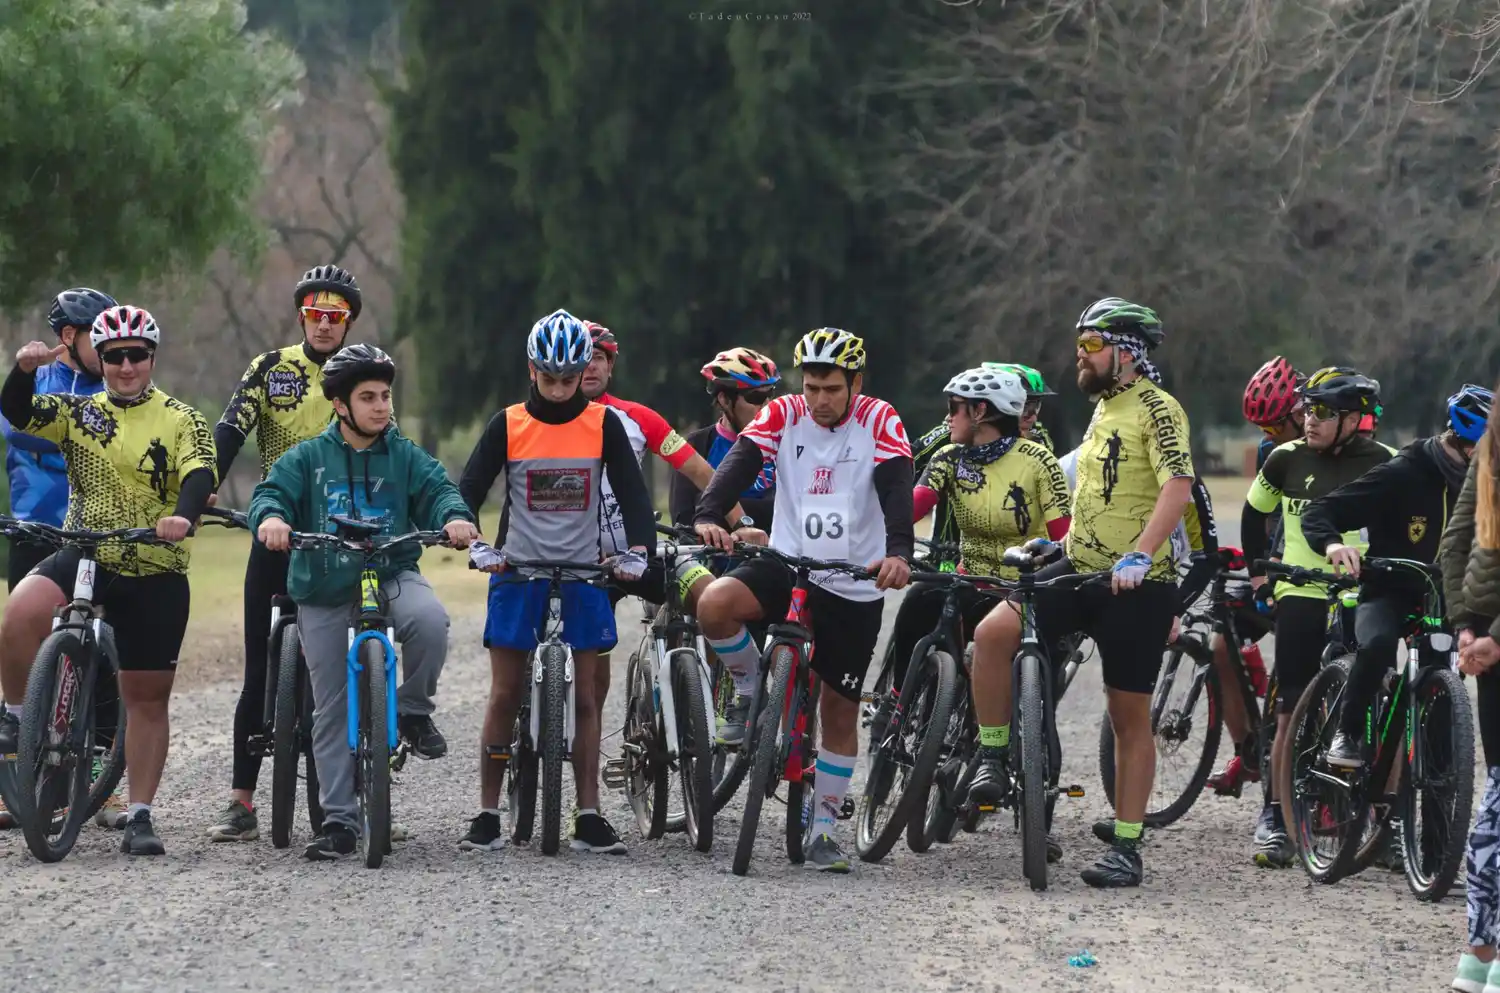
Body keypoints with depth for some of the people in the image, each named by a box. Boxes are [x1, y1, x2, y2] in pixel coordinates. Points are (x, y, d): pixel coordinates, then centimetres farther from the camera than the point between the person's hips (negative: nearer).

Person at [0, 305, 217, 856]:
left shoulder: (182, 421, 0)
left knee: (147, 699, 4)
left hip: (155, 574, -1)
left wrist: (182, 515, -37)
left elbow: (199, 475, -16)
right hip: (83, 556, 1)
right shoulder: (79, 412, 7)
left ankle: (139, 816, 14)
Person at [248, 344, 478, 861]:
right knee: (332, 709, 1)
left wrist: (456, 517, -29)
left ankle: (413, 708, -7)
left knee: (429, 619, -34)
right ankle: (339, 820, 8)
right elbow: (272, 493, -6)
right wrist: (271, 518, -30)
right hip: (325, 590, 0)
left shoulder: (404, 456, 5)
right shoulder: (307, 458, 4)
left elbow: (437, 489, -5)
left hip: (392, 573, 0)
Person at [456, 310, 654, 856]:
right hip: (518, 572, -1)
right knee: (504, 695, -1)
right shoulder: (508, 425, -2)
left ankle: (589, 818, 3)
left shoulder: (603, 424, 0)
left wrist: (637, 549, -20)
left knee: (584, 697, 1)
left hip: (582, 574, 1)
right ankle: (487, 816, 4)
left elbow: (631, 489, -3)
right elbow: (470, 489, -5)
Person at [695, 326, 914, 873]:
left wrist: (898, 551, -41)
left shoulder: (879, 422, -8)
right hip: (787, 564, 1)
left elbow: (896, 489, -22)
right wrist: (709, 516, -39)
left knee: (840, 707, 3)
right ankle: (752, 689, -2)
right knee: (715, 604, -30)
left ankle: (823, 827, 16)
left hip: (855, 586, -1)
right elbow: (740, 463, -18)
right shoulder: (783, 415, -4)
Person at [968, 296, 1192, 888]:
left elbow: (1178, 488, -24)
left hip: (1137, 586, -7)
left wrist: (1139, 556, -33)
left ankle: (1126, 847, 6)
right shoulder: (1104, 408, 17)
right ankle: (992, 761, -5)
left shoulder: (1155, 408, -11)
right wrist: (1058, 543, 25)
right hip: (1081, 571, 7)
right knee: (993, 632, -17)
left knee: (1131, 717, 0)